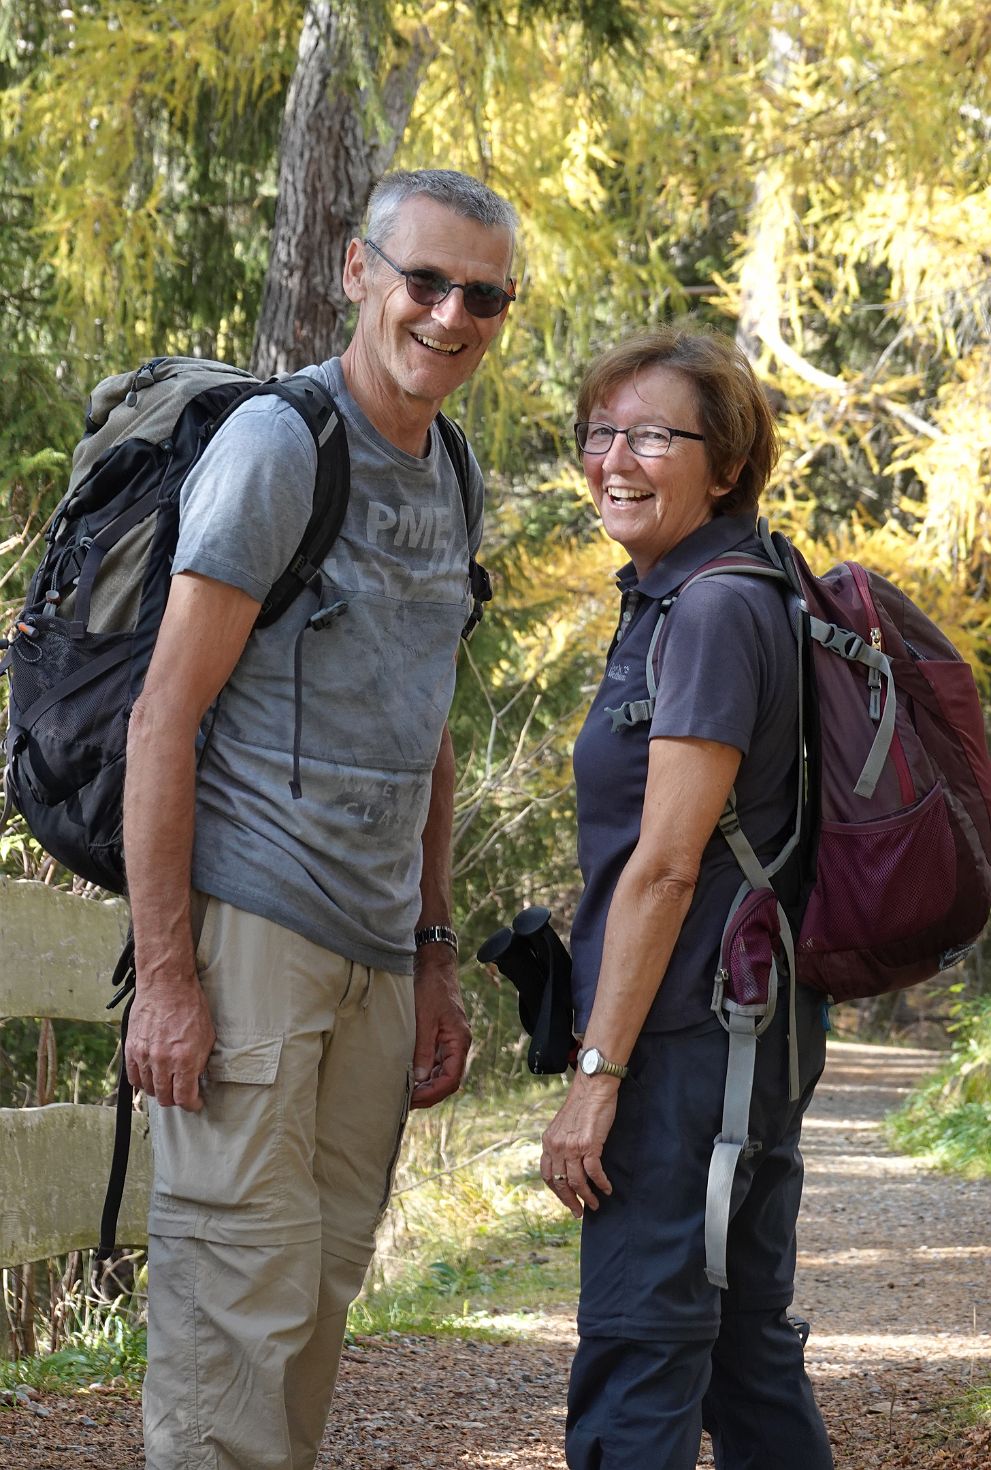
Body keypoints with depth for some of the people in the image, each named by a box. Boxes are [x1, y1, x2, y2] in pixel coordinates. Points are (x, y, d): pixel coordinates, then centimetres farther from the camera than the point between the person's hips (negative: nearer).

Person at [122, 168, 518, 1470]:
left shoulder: (451, 482, 16)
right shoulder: (277, 446, -9)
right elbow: (165, 717, -13)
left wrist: (436, 958, 18)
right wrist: (165, 974, -18)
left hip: (375, 953, 8)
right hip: (251, 923, -8)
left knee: (323, 1288, 11)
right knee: (241, 1296, -8)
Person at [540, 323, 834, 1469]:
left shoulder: (715, 611, -15)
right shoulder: (663, 603, 16)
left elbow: (665, 865, -18)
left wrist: (598, 1069, -18)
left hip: (689, 1032, -10)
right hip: (756, 1028, 10)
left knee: (634, 1353, -8)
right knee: (744, 1345, 15)